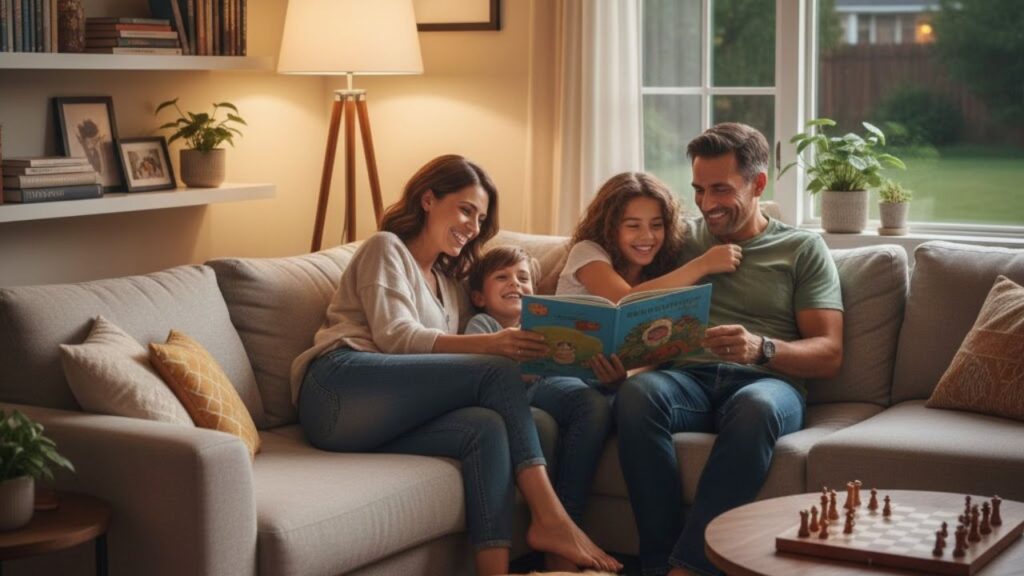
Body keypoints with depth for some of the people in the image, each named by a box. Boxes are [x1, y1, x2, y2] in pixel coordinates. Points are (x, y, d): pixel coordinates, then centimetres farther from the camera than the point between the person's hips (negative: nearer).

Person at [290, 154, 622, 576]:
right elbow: (395, 336, -7)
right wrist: (487, 344, -20)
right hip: (339, 388, -6)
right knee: (499, 373, -22)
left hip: (376, 421, 6)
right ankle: (550, 518, -27)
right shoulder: (386, 248, 10)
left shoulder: (450, 285, 32)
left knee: (487, 427, -26)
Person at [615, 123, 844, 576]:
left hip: (768, 382, -2)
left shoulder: (804, 249, 13)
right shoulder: (684, 239, 21)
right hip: (691, 377, 2)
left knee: (755, 408, -39)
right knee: (637, 393, -34)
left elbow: (829, 355, 4)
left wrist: (760, 348, -17)